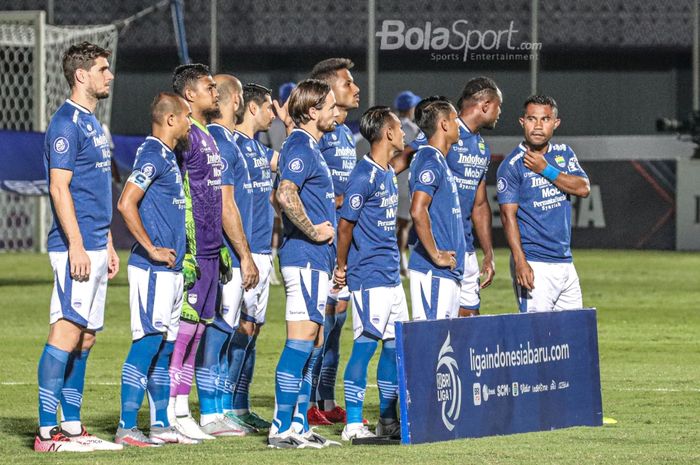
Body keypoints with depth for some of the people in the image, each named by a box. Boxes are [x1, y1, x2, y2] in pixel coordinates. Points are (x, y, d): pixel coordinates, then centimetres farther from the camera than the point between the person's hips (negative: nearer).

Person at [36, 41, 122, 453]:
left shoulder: (92, 123, 18)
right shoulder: (67, 123, -11)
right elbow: (60, 188, -17)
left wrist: (108, 246, 22)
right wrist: (77, 246, -21)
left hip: (94, 248, 10)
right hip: (76, 248, -10)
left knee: (85, 337, 10)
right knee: (67, 331, -11)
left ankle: (72, 426, 14)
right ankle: (49, 431, -12)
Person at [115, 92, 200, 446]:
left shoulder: (168, 156, 17)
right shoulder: (152, 155, -13)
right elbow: (126, 204, -22)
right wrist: (152, 250, -19)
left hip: (171, 269, 10)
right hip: (153, 270, -10)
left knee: (165, 347, 11)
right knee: (147, 343, -10)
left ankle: (160, 425, 16)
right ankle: (126, 427, -10)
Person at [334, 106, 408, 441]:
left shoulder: (389, 174, 14)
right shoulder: (364, 176, -14)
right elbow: (346, 224, -11)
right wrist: (341, 267, -3)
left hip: (391, 275, 9)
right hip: (369, 276, -9)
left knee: (396, 345, 11)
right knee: (365, 345, -7)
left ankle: (388, 419, 19)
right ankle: (353, 424, -4)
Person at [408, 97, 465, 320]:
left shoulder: (439, 160, 19)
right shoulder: (430, 161, -12)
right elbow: (418, 211, -25)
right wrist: (436, 255, -19)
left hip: (448, 270, 10)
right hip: (433, 270, -10)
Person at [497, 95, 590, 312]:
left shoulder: (564, 154, 12)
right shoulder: (512, 165, -5)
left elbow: (583, 188, -2)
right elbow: (509, 216, -11)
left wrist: (546, 170, -12)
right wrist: (520, 262, -21)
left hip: (565, 263, 6)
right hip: (535, 265, -6)